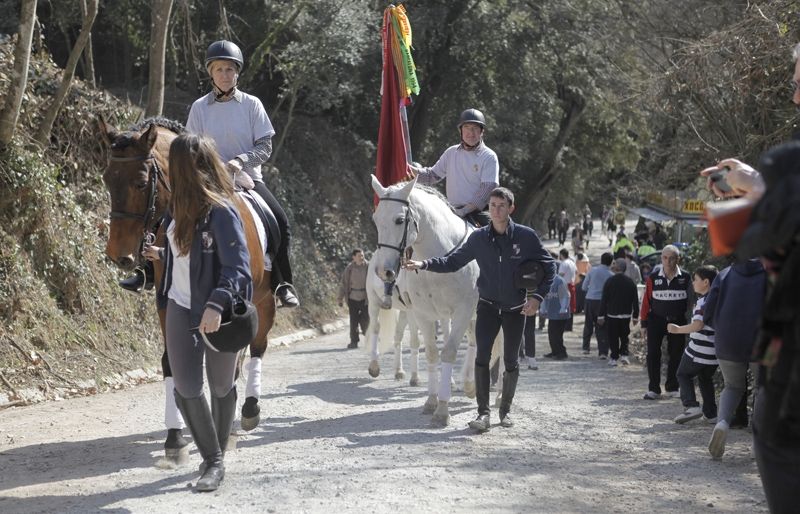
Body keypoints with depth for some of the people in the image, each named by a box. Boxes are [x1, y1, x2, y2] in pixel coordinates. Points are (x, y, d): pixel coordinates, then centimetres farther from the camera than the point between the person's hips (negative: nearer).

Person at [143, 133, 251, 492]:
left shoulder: (221, 213, -22)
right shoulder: (179, 207, 2)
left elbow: (237, 267, -29)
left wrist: (216, 305, -41)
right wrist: (161, 255, 33)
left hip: (216, 314, -6)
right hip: (181, 307, 6)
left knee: (221, 387, 11)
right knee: (186, 389, 0)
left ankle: (217, 460, 28)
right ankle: (212, 459, 14)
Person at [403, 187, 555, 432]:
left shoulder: (526, 236, -10)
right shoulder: (479, 238, -5)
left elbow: (549, 267, -3)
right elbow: (453, 261, 0)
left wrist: (537, 296, -14)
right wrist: (424, 264, -14)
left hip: (517, 309, 0)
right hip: (488, 306, 0)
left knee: (511, 361, 8)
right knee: (482, 356, -14)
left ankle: (505, 409, 27)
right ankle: (483, 413, -11)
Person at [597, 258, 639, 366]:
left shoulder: (610, 281, -10)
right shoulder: (630, 282, 0)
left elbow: (604, 299, -9)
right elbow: (635, 300, 2)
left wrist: (600, 315, -4)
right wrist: (635, 316, 10)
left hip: (612, 314, -3)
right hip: (626, 315, 3)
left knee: (613, 337, 5)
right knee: (624, 336, 17)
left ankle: (614, 358, 5)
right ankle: (624, 354, 5)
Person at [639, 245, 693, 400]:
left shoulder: (685, 278, -2)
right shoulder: (653, 277, -3)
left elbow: (690, 300, 5)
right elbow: (646, 301, 0)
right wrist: (644, 324, -1)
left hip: (678, 321, 1)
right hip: (656, 320, -1)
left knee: (676, 355, 7)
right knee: (653, 354, -3)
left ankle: (672, 387, 20)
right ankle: (653, 389, 3)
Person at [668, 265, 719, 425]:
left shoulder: (703, 301, -17)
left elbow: (698, 325, -28)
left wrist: (678, 329, -19)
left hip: (698, 351, -8)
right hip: (715, 352, 8)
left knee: (684, 375, 9)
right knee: (706, 379, 22)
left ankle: (691, 406, -7)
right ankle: (711, 413, 21)